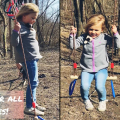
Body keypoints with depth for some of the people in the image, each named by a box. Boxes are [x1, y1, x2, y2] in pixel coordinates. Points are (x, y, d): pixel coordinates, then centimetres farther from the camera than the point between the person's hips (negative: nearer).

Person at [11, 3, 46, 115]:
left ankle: (33, 103, 27)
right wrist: (16, 31, -37)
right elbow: (14, 43, -21)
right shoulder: (20, 27, -14)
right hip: (29, 59, -10)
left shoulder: (28, 26, 15)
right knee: (33, 83, -5)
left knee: (34, 82, 15)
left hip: (32, 58, 10)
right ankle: (29, 107, 5)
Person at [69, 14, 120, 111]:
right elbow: (73, 46, 3)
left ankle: (102, 100, 15)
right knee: (84, 86, -22)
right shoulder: (84, 37, 2)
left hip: (101, 69, -1)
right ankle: (86, 100, 14)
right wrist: (72, 34, -7)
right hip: (86, 69, 1)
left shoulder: (104, 37, 0)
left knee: (100, 87, -21)